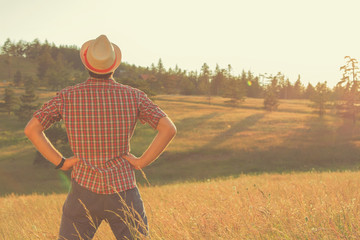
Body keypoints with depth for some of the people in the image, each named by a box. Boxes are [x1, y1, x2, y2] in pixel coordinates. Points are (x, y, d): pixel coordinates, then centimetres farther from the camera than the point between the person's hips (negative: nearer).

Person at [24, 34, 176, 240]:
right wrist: (141, 162, -7)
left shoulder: (68, 96, -3)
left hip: (84, 188, 0)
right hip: (123, 191, 0)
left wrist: (61, 163, -2)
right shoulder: (133, 96, -3)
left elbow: (31, 129, -6)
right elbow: (169, 129, -12)